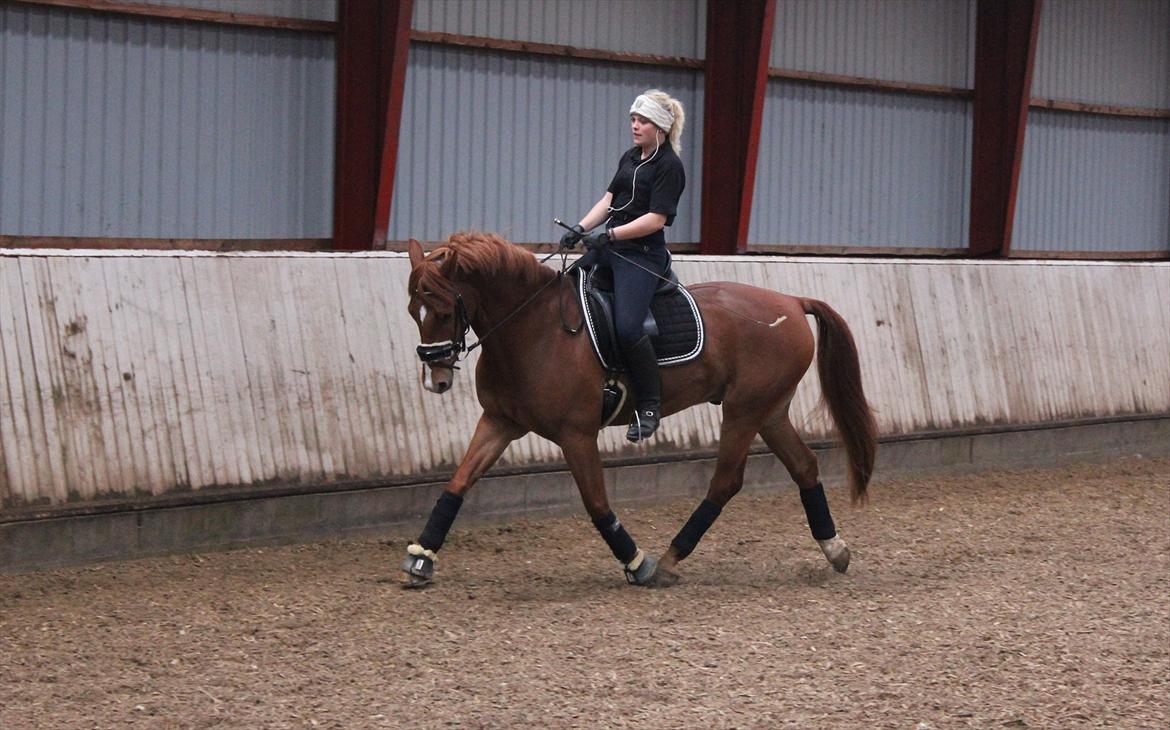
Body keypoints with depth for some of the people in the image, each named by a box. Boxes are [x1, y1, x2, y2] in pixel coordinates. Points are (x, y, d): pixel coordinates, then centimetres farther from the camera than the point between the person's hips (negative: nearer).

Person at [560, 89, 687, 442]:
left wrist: (610, 234, -21)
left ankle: (650, 406, -11)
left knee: (627, 326, -24)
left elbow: (656, 218, -16)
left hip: (642, 254, -9)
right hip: (608, 246, 9)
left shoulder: (669, 166, -10)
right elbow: (609, 198, 14)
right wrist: (581, 229, -1)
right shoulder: (630, 158, 16)